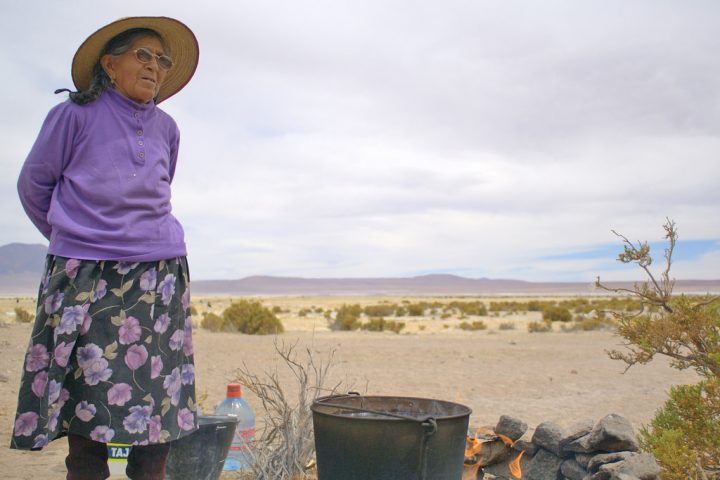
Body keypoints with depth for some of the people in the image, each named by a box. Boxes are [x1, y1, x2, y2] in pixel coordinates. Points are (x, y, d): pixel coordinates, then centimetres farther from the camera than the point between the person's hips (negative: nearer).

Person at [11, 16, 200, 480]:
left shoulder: (166, 128, 10)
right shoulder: (76, 115, 0)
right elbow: (33, 184, 8)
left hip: (159, 276, 3)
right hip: (85, 277, -3)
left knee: (158, 389, 2)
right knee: (88, 394, 0)